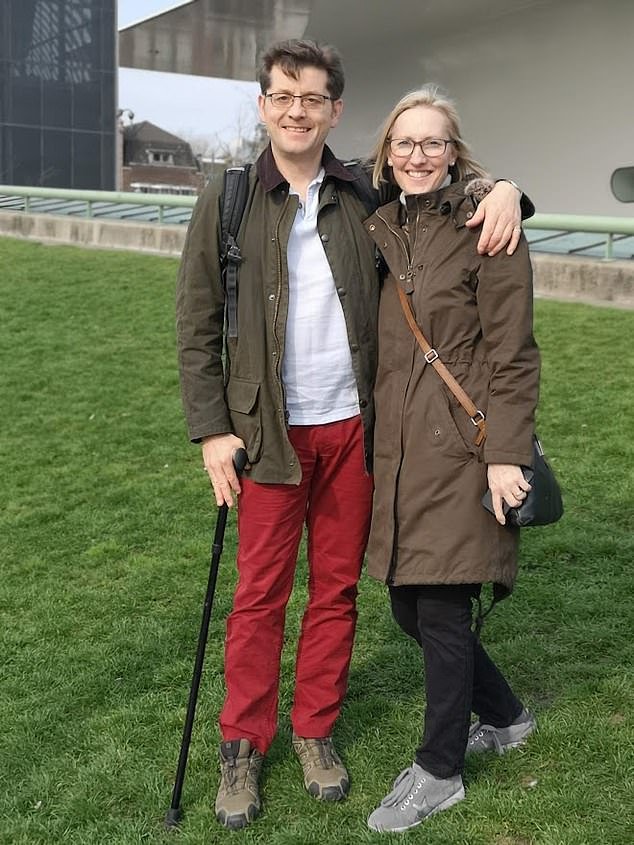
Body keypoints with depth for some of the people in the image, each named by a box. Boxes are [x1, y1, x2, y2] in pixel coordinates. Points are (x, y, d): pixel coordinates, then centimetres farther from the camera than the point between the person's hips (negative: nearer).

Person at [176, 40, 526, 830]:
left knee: (337, 587, 11)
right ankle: (242, 745, 22)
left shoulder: (367, 197, 4)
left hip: (353, 427, 2)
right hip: (268, 431, -2)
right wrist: (211, 429, -6)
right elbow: (196, 326, 0)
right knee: (259, 594, 6)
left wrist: (504, 188, -7)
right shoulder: (226, 203, 0)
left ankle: (315, 731, 29)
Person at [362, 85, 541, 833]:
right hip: (399, 444, 7)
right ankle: (504, 716, 37)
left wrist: (506, 455, -15)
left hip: (462, 445, -7)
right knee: (408, 604, 13)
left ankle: (438, 771, 20)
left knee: (441, 607, -1)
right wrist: (372, 441, 15)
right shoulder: (379, 231, 11)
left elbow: (512, 354, -10)